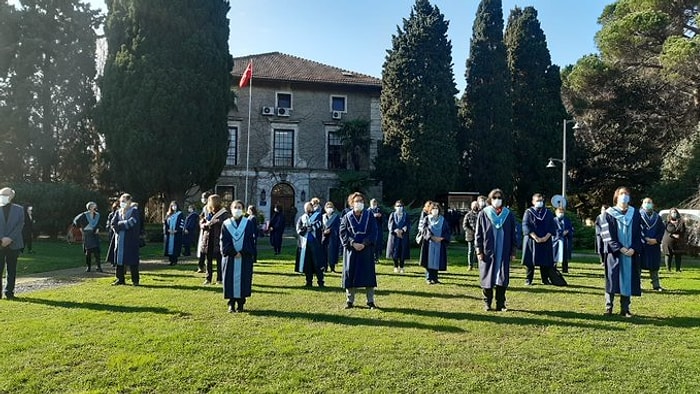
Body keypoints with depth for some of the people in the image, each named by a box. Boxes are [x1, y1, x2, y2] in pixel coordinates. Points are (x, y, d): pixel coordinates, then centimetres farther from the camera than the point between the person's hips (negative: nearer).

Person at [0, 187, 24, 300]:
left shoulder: (19, 209, 7)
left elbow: (20, 225, -1)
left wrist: (10, 238, -12)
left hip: (14, 244, 0)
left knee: (12, 269, 5)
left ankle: (9, 291, 12)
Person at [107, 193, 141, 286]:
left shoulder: (134, 210, -2)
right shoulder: (118, 212, 14)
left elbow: (131, 222, -16)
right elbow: (113, 223, 3)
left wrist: (119, 224, -6)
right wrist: (123, 224, -12)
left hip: (130, 239, -5)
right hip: (119, 239, 6)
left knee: (132, 260, -4)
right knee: (119, 259, 5)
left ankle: (135, 280, 4)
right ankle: (120, 279, 13)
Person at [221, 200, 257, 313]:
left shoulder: (248, 223, 1)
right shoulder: (226, 224, 4)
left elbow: (251, 240, -3)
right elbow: (224, 241, -1)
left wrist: (242, 252, -13)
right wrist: (234, 253, -11)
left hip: (245, 258, -1)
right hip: (230, 257, 1)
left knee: (243, 279, 2)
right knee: (230, 280, 2)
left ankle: (240, 304, 11)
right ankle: (231, 303, 13)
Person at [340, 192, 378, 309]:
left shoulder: (369, 216, 4)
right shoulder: (347, 217, 5)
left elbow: (373, 232, -1)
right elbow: (343, 233, 0)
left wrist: (364, 243, -13)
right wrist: (352, 243, -14)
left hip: (366, 249, 0)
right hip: (351, 250, 0)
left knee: (368, 273, 1)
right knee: (350, 274, 2)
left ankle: (370, 301, 9)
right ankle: (350, 300, 13)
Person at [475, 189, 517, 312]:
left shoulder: (508, 215, 6)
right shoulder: (483, 214, 1)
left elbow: (513, 235, 8)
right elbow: (478, 233, 1)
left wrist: (513, 251, 4)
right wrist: (479, 250, -5)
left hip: (504, 252, 1)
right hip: (487, 252, -1)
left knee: (502, 278, 2)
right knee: (487, 278, 4)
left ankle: (500, 304, 11)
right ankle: (487, 304, 16)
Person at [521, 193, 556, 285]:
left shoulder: (548, 212, 9)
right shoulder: (529, 212, 0)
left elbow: (552, 226, 5)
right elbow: (526, 226, -8)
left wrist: (546, 237, -11)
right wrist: (536, 238, -16)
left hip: (545, 241, 3)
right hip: (531, 240, -3)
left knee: (545, 261, 4)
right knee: (530, 261, -1)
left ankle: (545, 279, 15)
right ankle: (528, 280, 8)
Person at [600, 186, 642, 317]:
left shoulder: (635, 214, 9)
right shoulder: (609, 214, 0)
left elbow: (638, 233, 5)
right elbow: (608, 234, -6)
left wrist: (633, 249, -10)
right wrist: (620, 248, -15)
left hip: (631, 253, 3)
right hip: (614, 252, -3)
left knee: (628, 279, 4)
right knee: (612, 279, -2)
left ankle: (625, 309, 11)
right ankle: (608, 307, 5)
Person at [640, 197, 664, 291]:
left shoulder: (657, 217, 14)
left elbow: (661, 230, 7)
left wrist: (656, 240, -8)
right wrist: (645, 239, -15)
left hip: (654, 245, 4)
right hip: (641, 244, -4)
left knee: (654, 265, 8)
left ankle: (656, 284, 15)